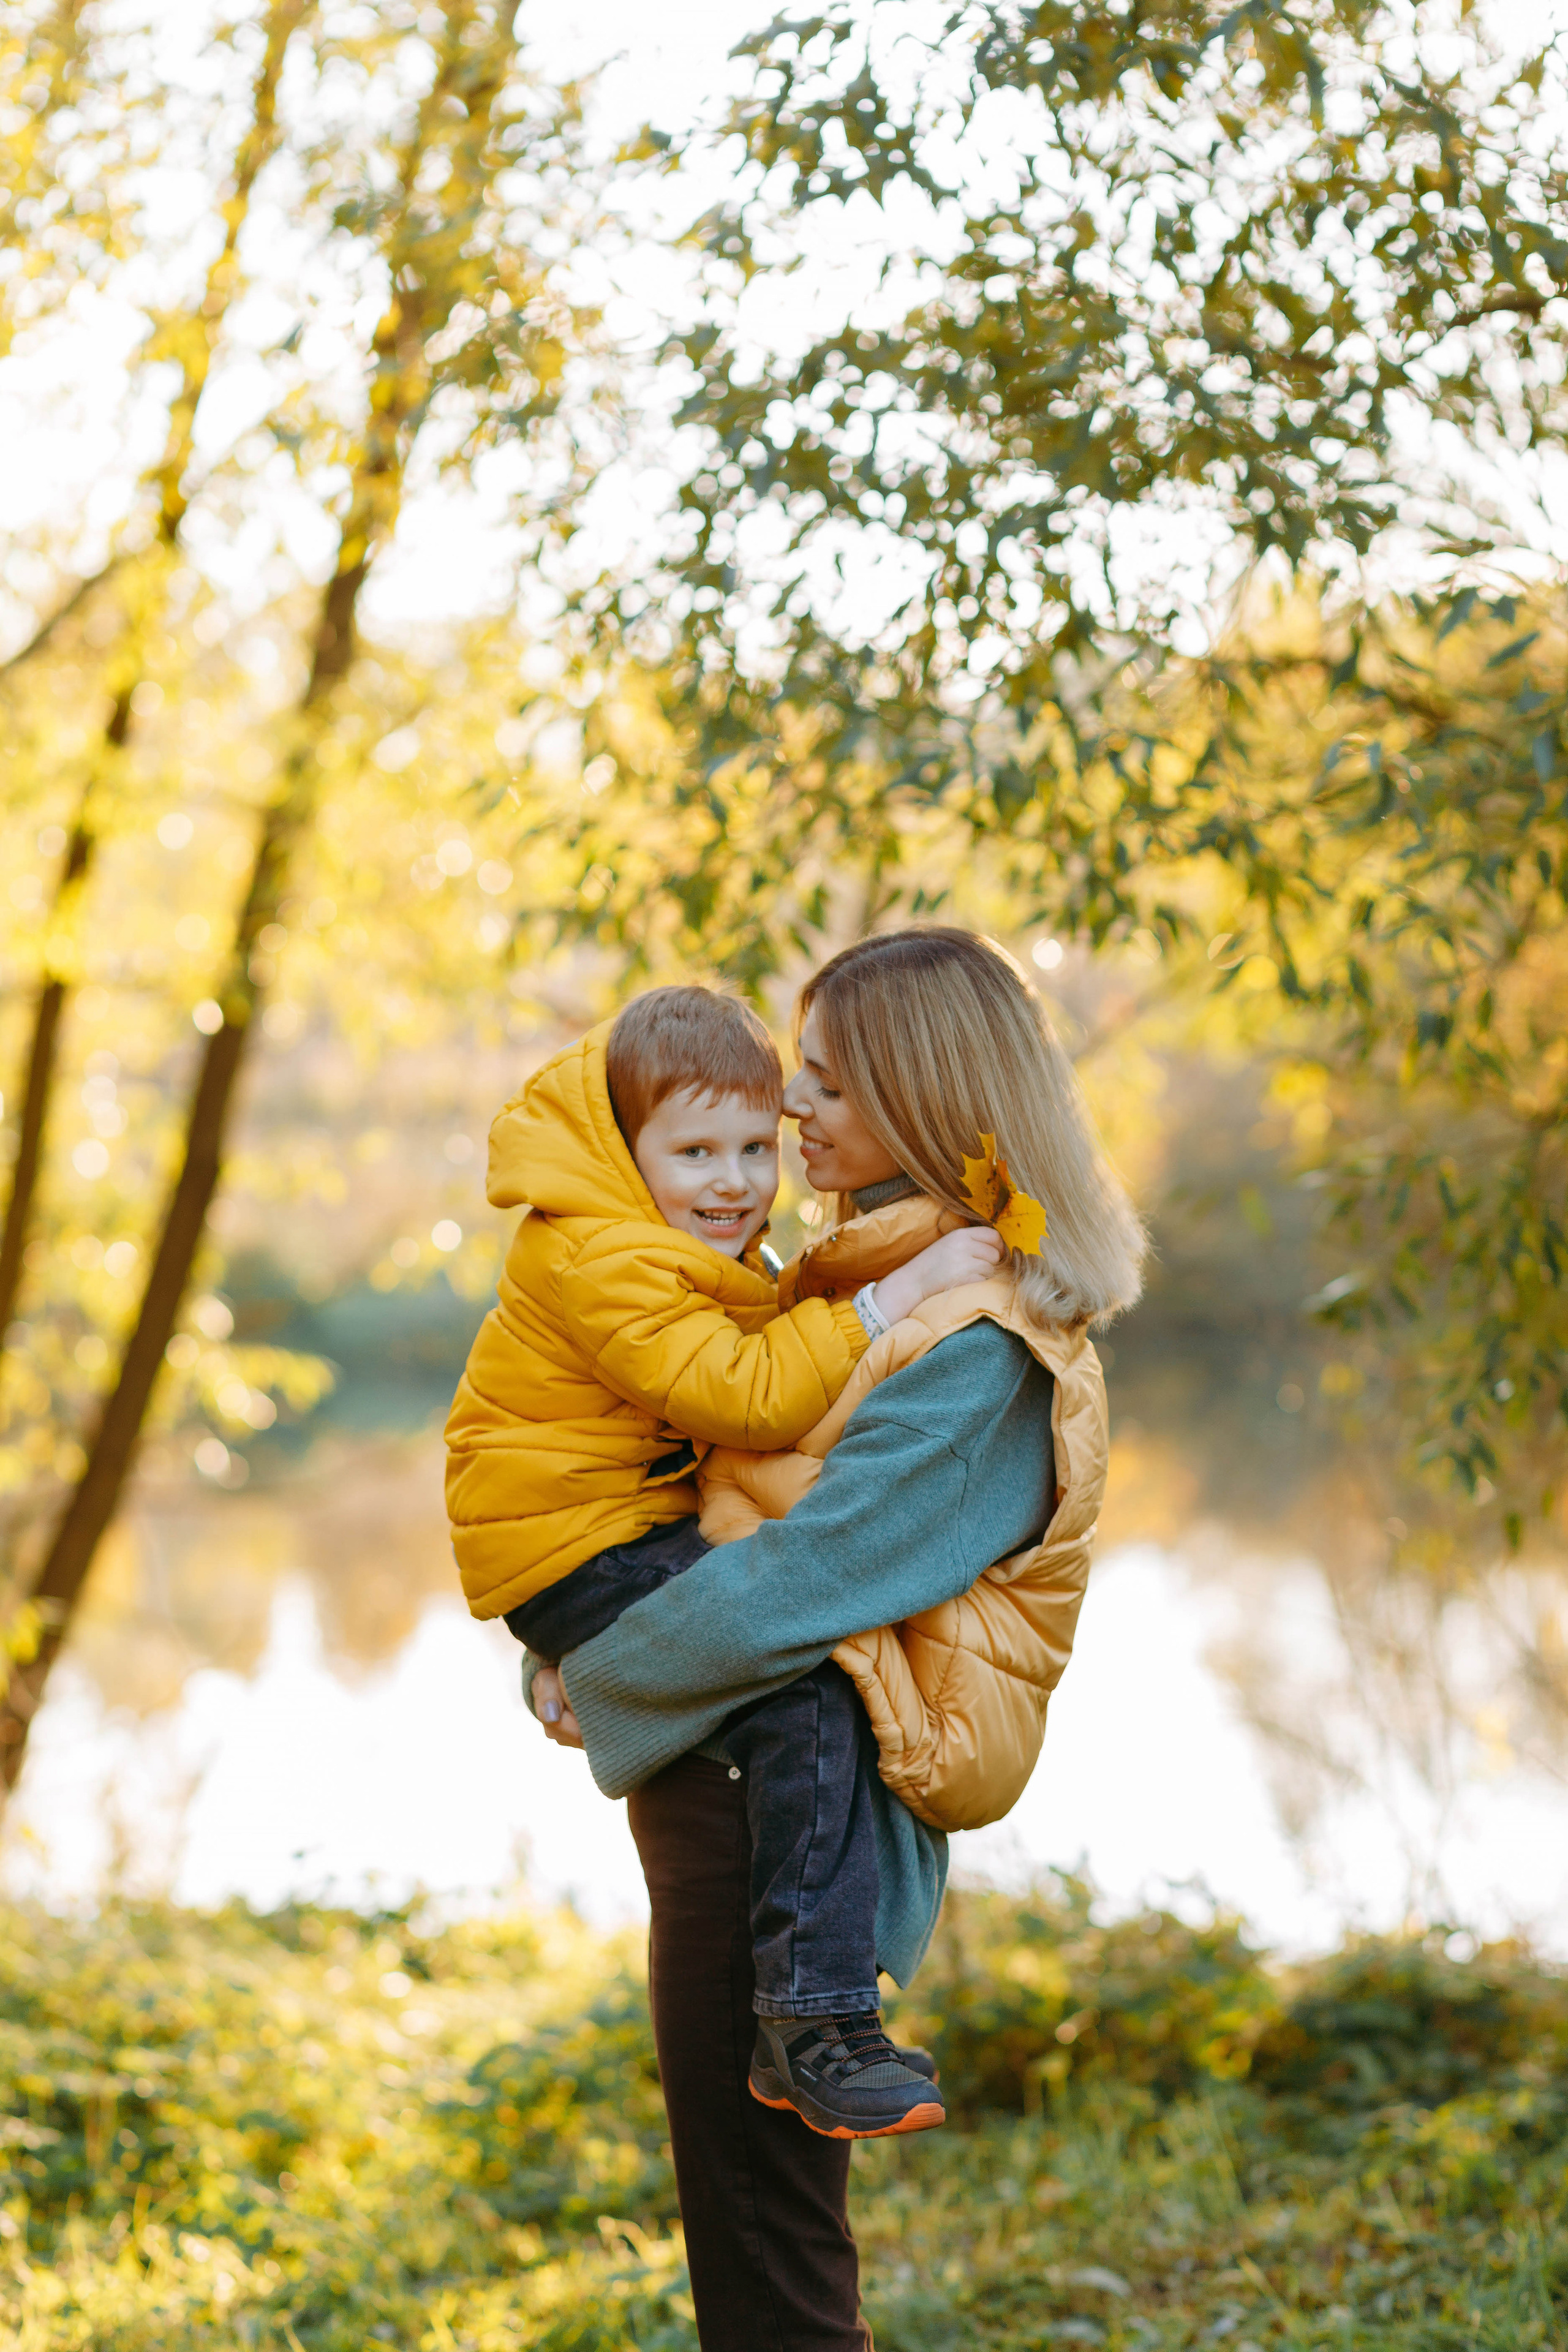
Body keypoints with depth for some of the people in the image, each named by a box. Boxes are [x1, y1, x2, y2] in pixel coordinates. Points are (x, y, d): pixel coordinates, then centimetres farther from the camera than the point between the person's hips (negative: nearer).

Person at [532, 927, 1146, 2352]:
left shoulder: (979, 1356, -20)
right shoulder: (877, 1273, 10)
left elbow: (792, 1590, -24)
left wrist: (593, 1682, -9)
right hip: (756, 1803, 10)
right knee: (758, 2234, 20)